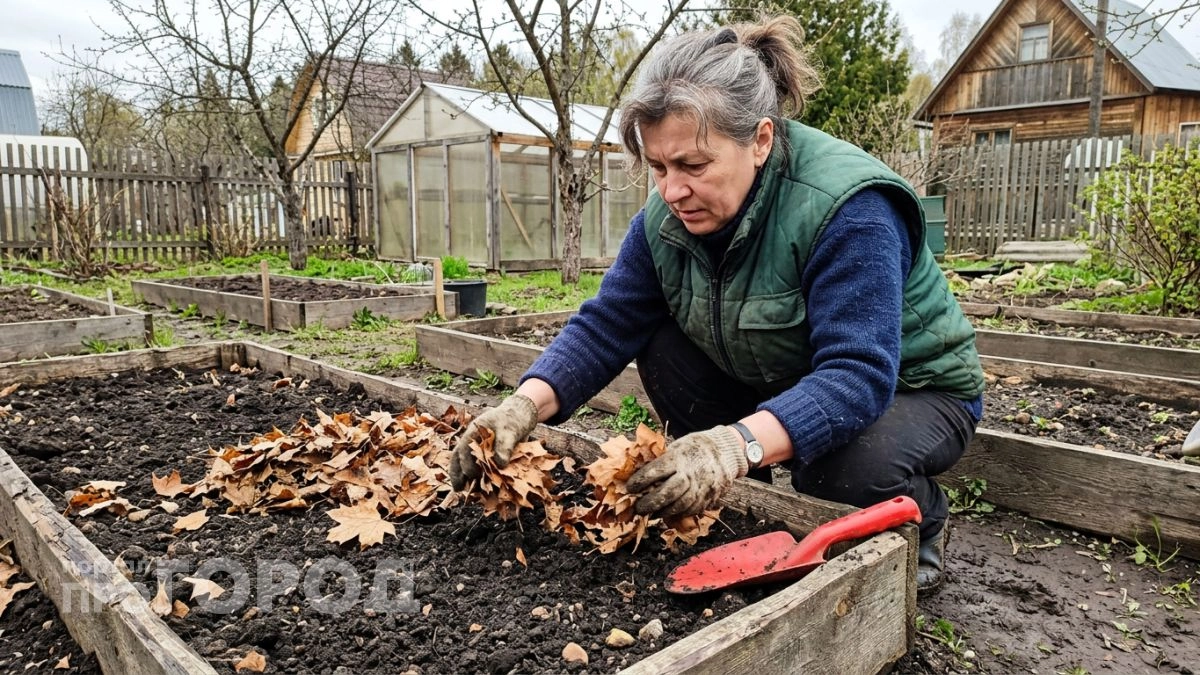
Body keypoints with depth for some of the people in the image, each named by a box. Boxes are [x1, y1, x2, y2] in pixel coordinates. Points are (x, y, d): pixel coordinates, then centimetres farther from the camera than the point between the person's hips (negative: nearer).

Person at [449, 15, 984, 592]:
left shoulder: (848, 208, -31)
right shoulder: (667, 218, -11)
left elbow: (859, 376, -39)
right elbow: (605, 324, -12)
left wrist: (739, 444, -56)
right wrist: (527, 403, -30)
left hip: (910, 390, -5)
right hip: (780, 388, 6)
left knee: (851, 467, -36)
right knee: (663, 347, -14)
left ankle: (920, 525, 2)